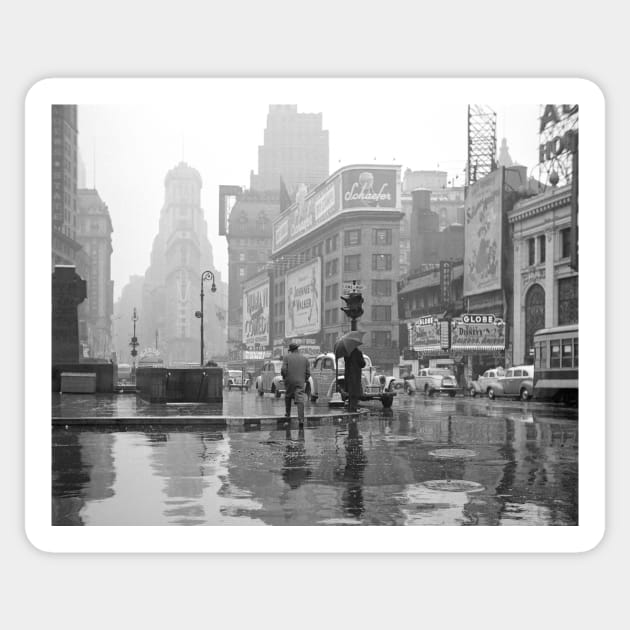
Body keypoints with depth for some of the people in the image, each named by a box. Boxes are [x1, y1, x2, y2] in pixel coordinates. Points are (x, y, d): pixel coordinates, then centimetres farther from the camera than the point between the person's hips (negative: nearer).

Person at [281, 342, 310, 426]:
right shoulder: (305, 358, 8)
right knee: (300, 400, -5)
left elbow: (283, 370, -9)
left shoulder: (287, 357, 0)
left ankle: (288, 414, 28)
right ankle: (301, 419, -15)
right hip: (300, 382, 1)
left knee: (288, 397, 22)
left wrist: (284, 377, 8)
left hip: (289, 381, -1)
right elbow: (308, 373, 6)